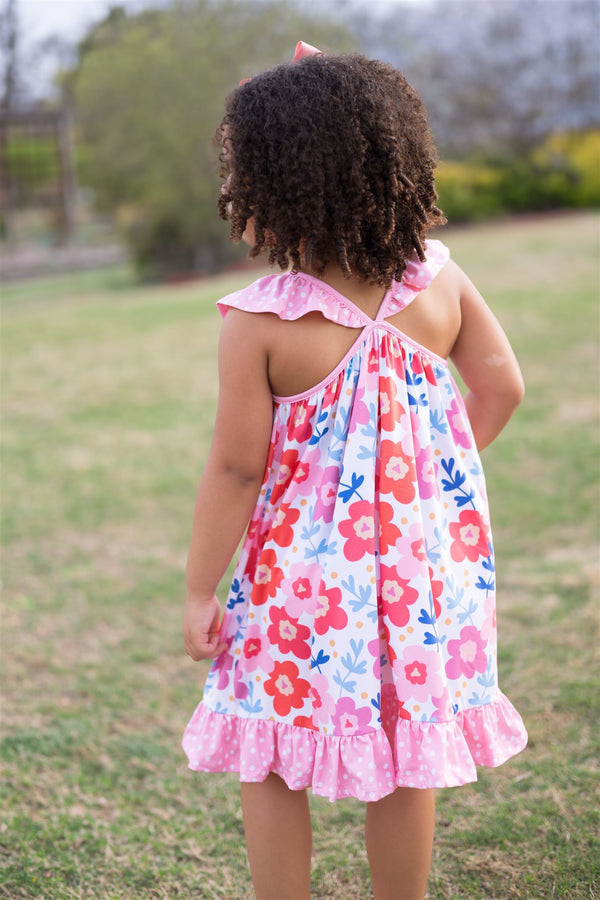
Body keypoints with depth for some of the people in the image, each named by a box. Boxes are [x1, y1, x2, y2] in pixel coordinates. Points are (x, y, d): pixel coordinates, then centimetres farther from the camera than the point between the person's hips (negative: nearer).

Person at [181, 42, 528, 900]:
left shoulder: (261, 322, -18)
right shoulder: (440, 281, -6)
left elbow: (236, 468, -14)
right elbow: (501, 386, 2)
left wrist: (199, 590, -3)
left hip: (303, 578, -4)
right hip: (419, 564, 5)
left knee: (271, 766, 14)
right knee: (403, 763, 18)